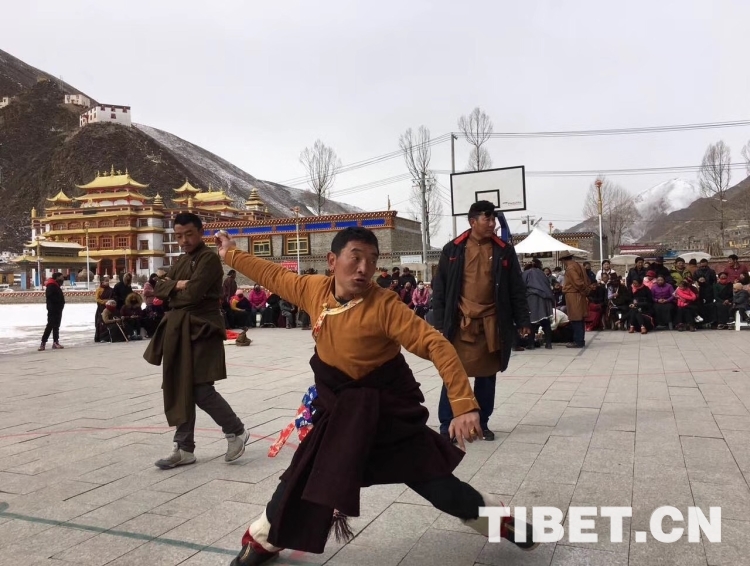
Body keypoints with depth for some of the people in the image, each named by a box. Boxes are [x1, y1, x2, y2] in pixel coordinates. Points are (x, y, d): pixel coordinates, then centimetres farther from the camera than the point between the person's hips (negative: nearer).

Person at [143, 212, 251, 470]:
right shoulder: (181, 260, 18)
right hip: (178, 330, 9)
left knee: (200, 389, -9)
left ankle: (236, 431, 12)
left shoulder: (209, 258, -10)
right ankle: (185, 448, 19)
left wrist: (172, 289, -1)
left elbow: (194, 293, -21)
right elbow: (159, 288, 12)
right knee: (181, 389, 10)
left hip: (201, 330, -9)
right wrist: (176, 285, -9)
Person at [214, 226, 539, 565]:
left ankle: (503, 520, 30)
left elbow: (437, 346, -26)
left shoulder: (384, 305, -22)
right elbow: (274, 275, 11)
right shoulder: (315, 290, -6)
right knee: (302, 478, 13)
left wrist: (464, 405, -34)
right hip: (339, 409, 4)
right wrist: (231, 254, 22)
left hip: (388, 411, -4)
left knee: (438, 485, 3)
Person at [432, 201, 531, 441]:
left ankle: (482, 423, 25)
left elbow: (516, 290, 7)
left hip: (491, 324, 2)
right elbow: (439, 289, 1)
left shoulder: (504, 251, 4)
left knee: (487, 375, 11)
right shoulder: (453, 250, 0)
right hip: (459, 323, -2)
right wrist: (440, 323, -4)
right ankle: (446, 426, 12)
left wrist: (523, 321, 2)